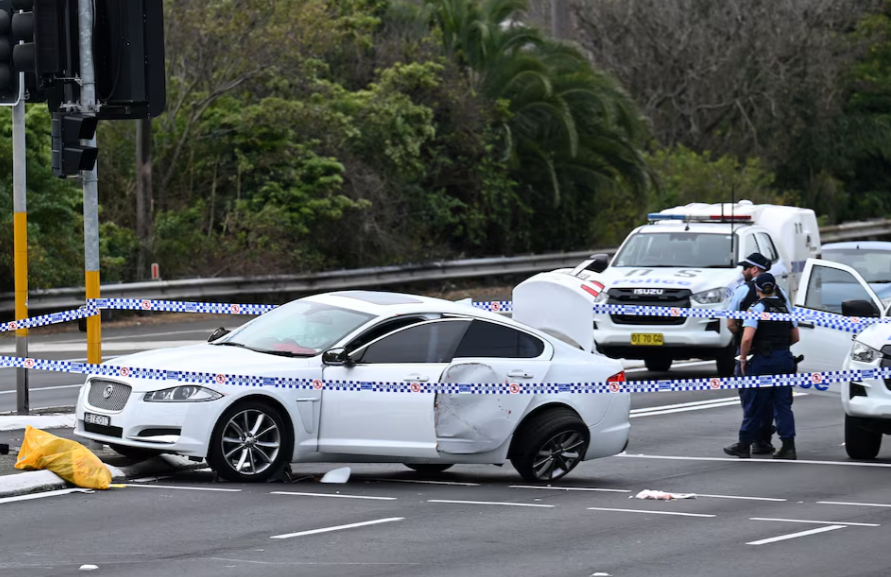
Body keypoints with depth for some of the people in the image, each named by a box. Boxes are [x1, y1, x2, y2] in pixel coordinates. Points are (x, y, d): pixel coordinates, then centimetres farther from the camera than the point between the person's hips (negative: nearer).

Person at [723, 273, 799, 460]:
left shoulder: (756, 308, -10)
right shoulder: (785, 307, 9)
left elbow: (747, 338, -20)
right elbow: (795, 337, 14)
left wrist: (743, 359, -7)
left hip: (763, 360, -5)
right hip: (785, 359, 5)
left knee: (753, 405, 4)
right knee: (783, 404, 7)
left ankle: (744, 446, 11)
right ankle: (788, 446, 1)